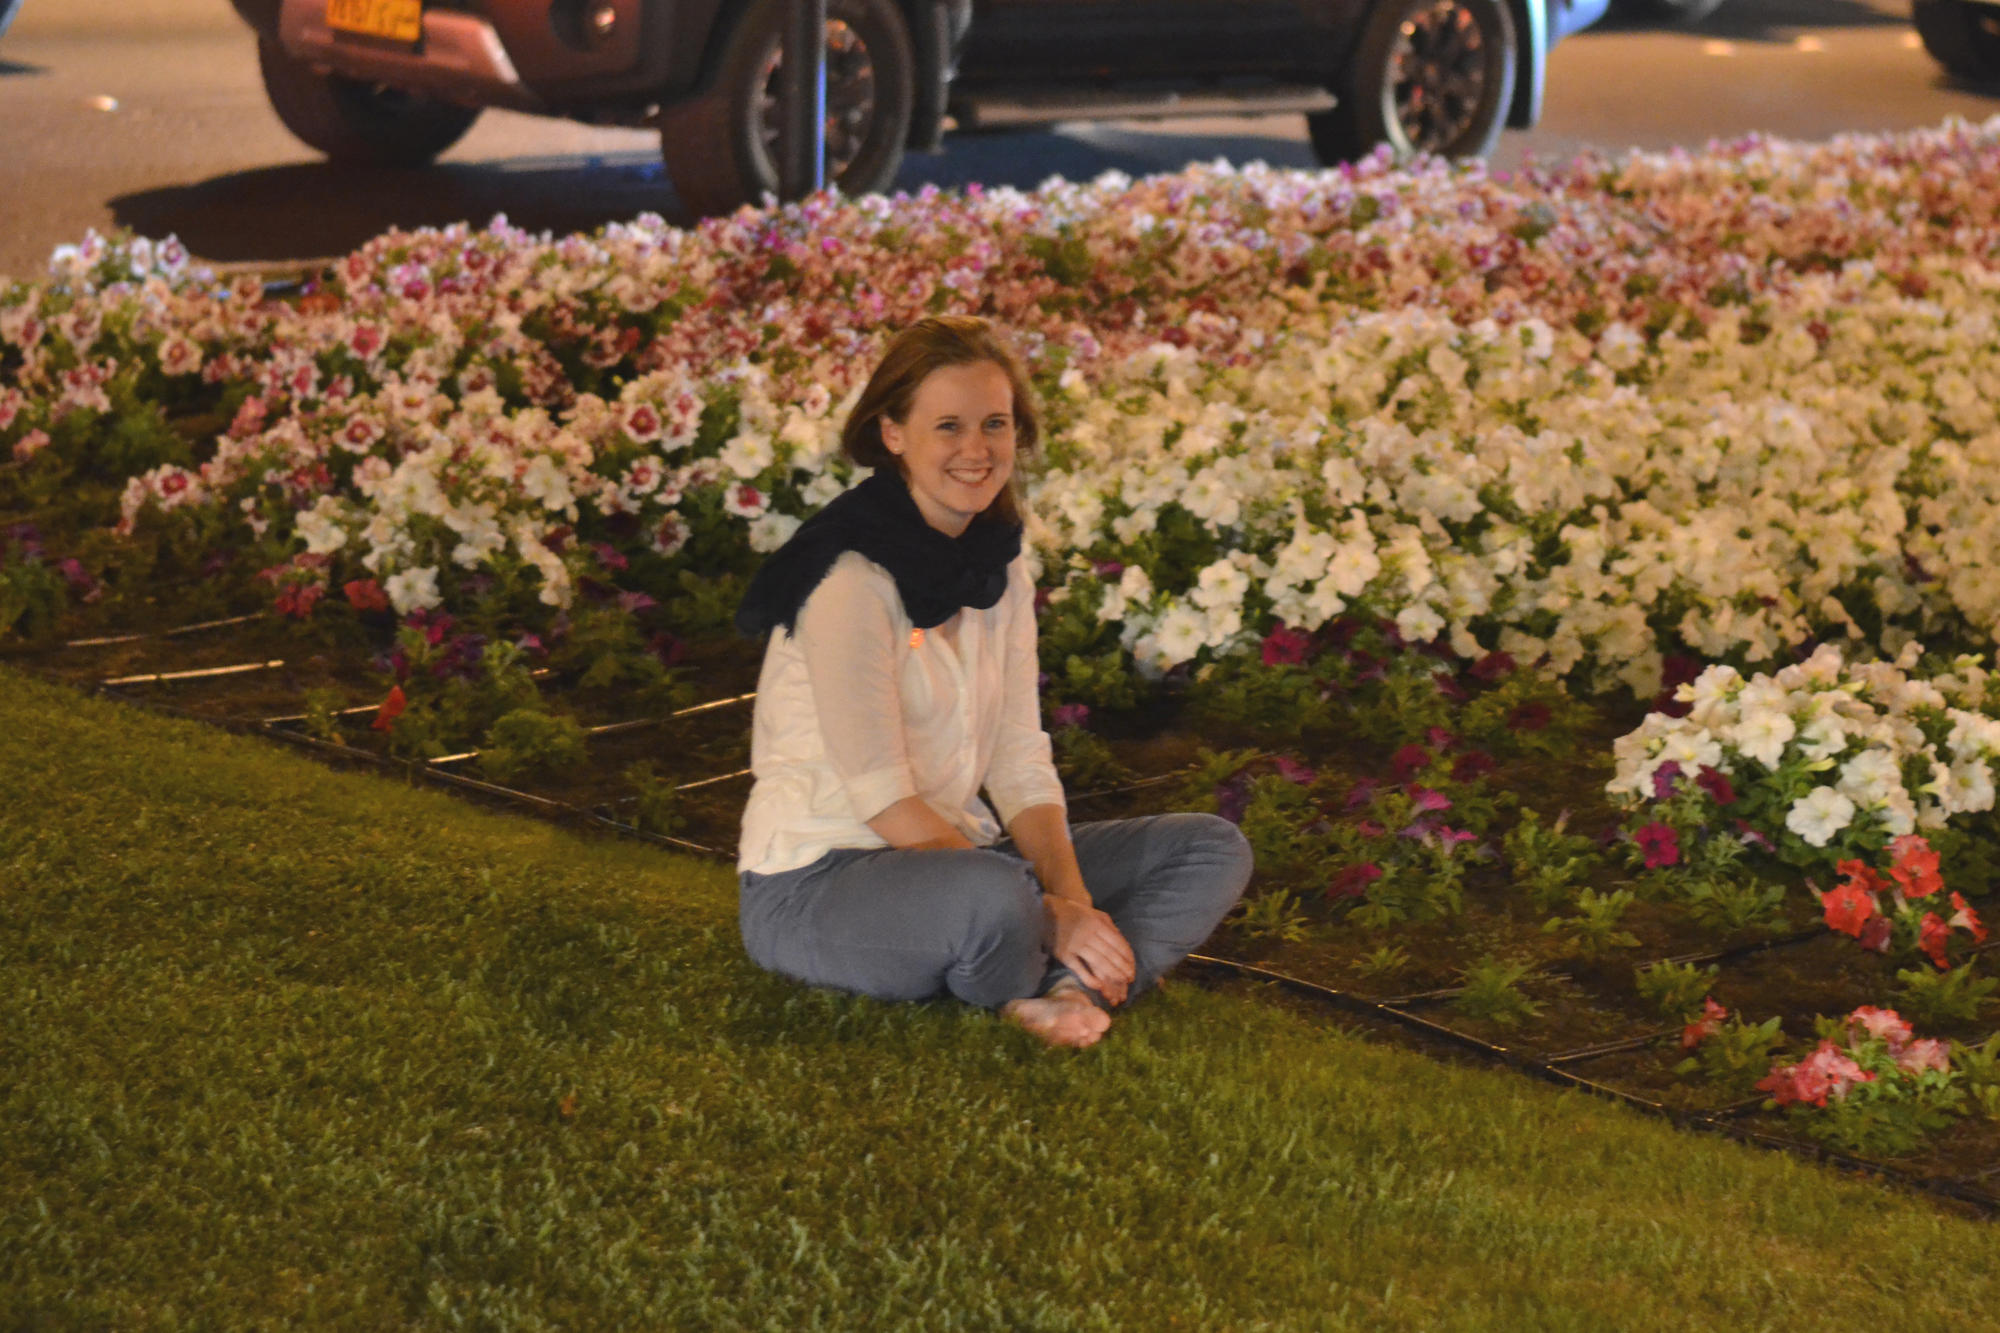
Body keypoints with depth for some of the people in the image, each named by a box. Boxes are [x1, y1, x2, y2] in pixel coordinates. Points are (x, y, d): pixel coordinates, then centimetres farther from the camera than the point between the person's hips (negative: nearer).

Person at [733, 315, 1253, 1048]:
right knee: (993, 898, -40)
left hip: (954, 852, 8)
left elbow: (1021, 765, 4)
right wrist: (1049, 917, -23)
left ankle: (1061, 989, -23)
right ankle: (1033, 988, -7)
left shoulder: (999, 568, 7)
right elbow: (882, 799, -21)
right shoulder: (852, 578, -18)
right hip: (816, 887, -8)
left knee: (1214, 850, -1)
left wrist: (1074, 900, -14)